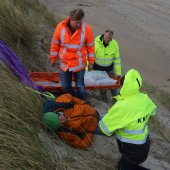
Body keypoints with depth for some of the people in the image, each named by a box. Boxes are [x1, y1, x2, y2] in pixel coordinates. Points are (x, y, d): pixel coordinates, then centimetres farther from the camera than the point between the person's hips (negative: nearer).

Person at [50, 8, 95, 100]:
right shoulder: (60, 27, -15)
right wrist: (53, 59, 8)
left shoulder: (87, 28, -17)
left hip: (79, 64, -2)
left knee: (80, 86, 11)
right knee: (66, 86, 13)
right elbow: (55, 44, -1)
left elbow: (90, 46, -4)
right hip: (64, 63, 2)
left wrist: (91, 62, 4)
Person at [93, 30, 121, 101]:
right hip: (98, 69, -2)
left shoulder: (115, 44, -13)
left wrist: (118, 73, -6)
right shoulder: (96, 43, -22)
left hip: (109, 69, 2)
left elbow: (117, 59, -6)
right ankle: (104, 100, 31)